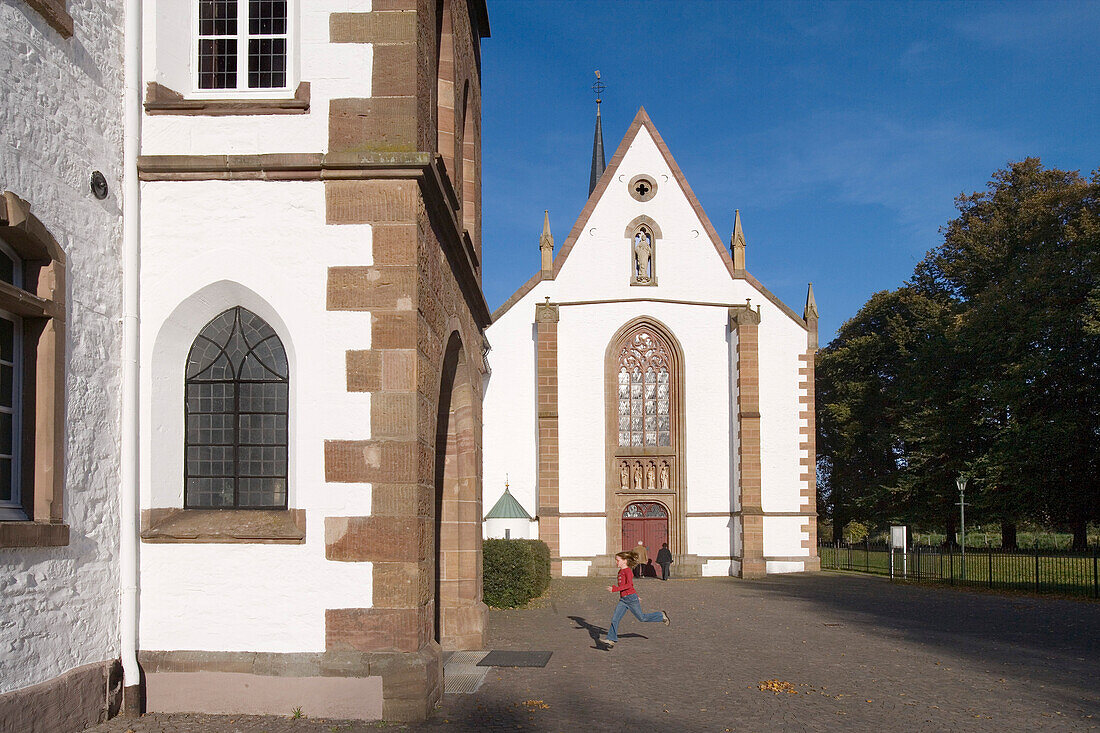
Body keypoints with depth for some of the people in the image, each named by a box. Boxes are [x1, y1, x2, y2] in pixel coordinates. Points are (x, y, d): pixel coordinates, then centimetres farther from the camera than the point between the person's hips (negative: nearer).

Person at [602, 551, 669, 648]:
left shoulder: (627, 571, -15)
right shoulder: (620, 571, 13)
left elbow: (629, 585, -28)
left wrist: (615, 589, -34)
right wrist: (636, 596, 32)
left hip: (631, 598, -8)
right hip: (623, 599, 8)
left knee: (642, 617, 8)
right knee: (615, 618, -6)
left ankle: (661, 616, 29)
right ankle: (611, 640, -9)